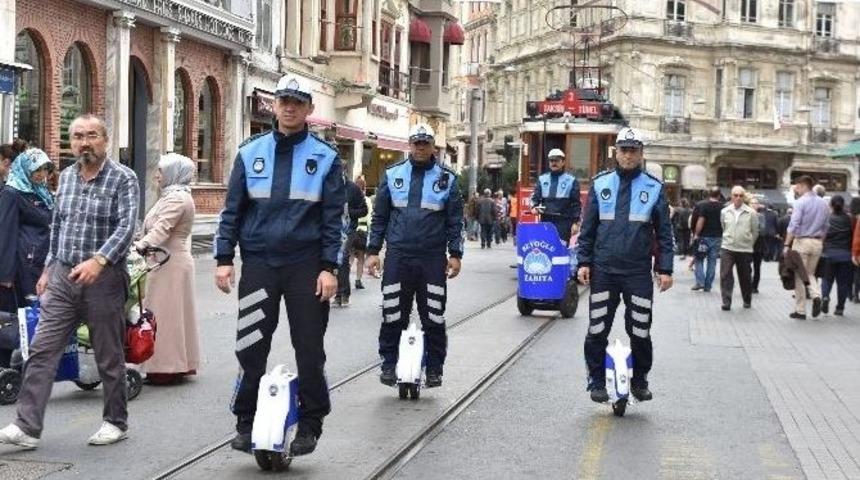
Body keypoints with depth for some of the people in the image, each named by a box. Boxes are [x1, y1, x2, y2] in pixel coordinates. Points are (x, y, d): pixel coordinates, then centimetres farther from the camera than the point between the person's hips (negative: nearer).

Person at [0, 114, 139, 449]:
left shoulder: (123, 179, -7)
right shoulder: (66, 177, 11)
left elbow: (126, 227, -18)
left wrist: (98, 261, -31)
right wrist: (48, 269, 18)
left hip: (103, 279, -5)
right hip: (62, 277, 5)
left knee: (109, 356, 6)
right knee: (42, 351, -2)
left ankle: (116, 422, 21)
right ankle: (27, 427, -1)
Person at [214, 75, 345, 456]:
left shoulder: (325, 158, 3)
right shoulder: (250, 153, 7)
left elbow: (333, 217, 1)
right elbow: (232, 210, 8)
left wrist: (329, 267, -7)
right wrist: (224, 259, 1)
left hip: (306, 266, -1)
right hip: (258, 263, 1)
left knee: (309, 348, 3)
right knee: (251, 348, 2)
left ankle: (310, 424, 15)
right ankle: (246, 422, 14)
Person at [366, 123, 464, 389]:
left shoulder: (446, 179, 6)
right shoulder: (393, 175, 7)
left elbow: (455, 220, 7)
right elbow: (379, 216, 9)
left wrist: (455, 254, 0)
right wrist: (373, 250, 4)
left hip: (433, 258, 0)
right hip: (398, 257, 0)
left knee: (434, 317, 2)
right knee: (392, 315, 1)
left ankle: (434, 367, 12)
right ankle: (389, 364, 14)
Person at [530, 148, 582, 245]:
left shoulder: (571, 180, 4)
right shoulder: (542, 179, 14)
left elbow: (576, 203, 2)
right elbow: (536, 196, 12)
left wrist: (575, 222, -4)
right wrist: (534, 206, -10)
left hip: (563, 221, -3)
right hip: (546, 220, 4)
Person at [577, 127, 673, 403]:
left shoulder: (654, 188, 3)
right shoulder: (600, 184, 6)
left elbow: (664, 232, 5)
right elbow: (588, 227, 9)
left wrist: (665, 269, 0)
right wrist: (584, 261, 2)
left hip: (638, 272, -1)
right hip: (603, 270, 1)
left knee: (640, 331, 2)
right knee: (597, 331, 3)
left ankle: (639, 380, 21)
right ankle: (597, 381, 17)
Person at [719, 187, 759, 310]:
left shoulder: (751, 213, -4)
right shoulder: (724, 212, 2)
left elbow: (755, 232, 6)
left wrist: (748, 244, 12)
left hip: (745, 250, -1)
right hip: (727, 248, 1)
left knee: (745, 277, 11)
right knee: (725, 275, -10)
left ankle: (747, 301, 28)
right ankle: (726, 302, -8)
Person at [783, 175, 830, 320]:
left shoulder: (800, 202, -11)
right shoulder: (823, 203, 9)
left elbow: (793, 225, -16)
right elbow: (825, 227, 13)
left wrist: (787, 245, -14)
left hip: (802, 241, -6)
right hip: (817, 242, 6)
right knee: (810, 273, 19)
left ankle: (800, 311, 6)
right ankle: (816, 296, -8)